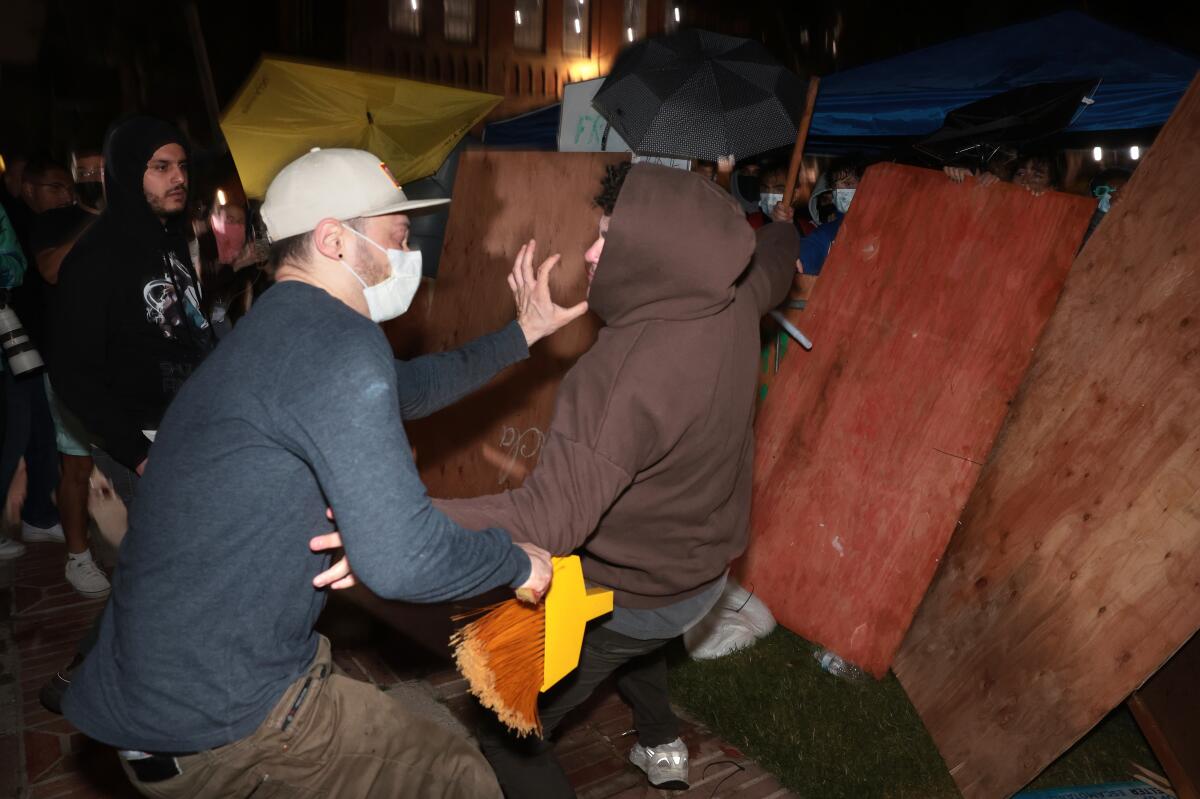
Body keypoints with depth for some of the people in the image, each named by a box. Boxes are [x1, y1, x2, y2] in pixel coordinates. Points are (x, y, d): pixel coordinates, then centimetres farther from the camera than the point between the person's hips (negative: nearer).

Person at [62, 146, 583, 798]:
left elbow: (408, 388, 21)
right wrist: (517, 562, -12)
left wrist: (522, 333, 21)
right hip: (220, 724, -10)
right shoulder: (337, 343, -24)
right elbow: (401, 560, -30)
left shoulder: (280, 328, 9)